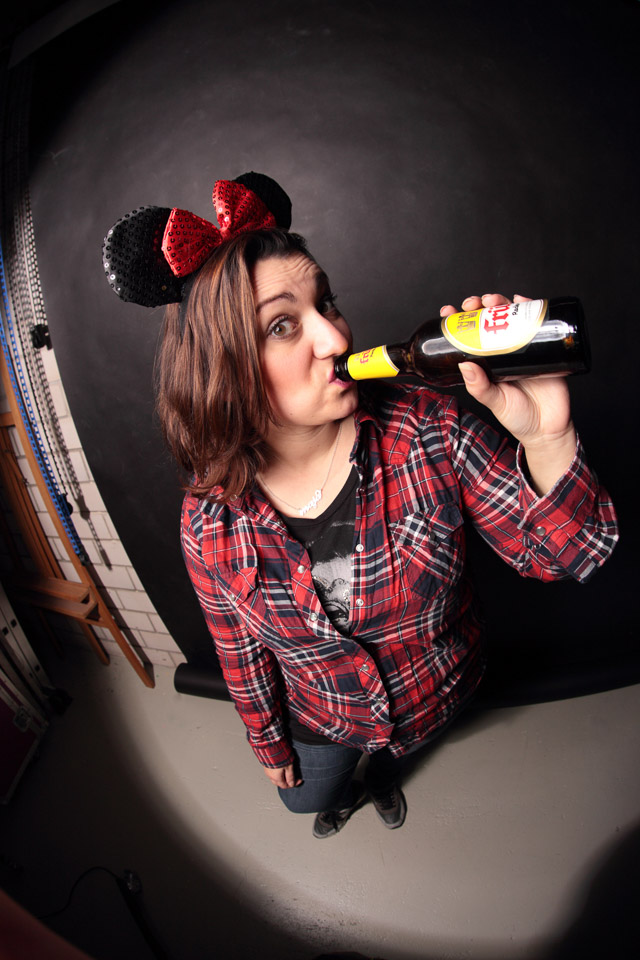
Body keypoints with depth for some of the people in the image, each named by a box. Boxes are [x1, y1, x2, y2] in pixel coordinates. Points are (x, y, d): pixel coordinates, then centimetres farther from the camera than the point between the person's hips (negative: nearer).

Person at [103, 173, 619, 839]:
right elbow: (240, 648, -9)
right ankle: (342, 792, 72)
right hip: (322, 720, 1)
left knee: (395, 752, 35)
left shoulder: (428, 431, -31)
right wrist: (269, 743, 6)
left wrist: (545, 439, -48)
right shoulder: (210, 522, -26)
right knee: (305, 796, 31)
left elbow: (565, 554, -27)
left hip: (436, 699, 0)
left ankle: (381, 776, 76)